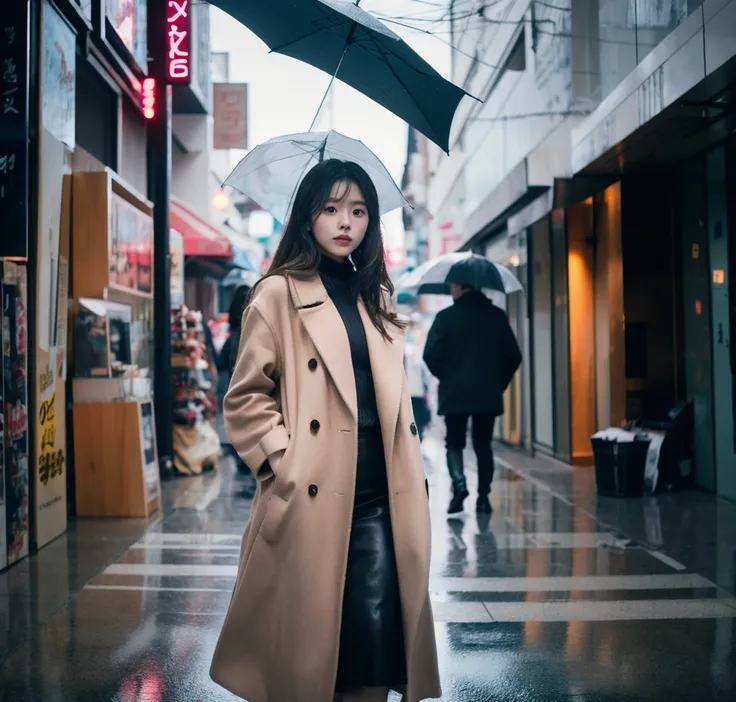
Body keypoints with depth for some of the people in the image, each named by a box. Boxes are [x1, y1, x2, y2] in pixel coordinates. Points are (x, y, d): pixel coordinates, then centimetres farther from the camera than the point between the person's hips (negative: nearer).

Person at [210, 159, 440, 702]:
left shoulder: (377, 297, 17)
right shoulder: (279, 293, 0)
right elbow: (245, 398, -2)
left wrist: (414, 472, 11)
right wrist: (284, 463, -12)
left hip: (380, 495, 4)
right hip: (312, 498, -4)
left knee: (377, 632, 0)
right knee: (307, 634, 4)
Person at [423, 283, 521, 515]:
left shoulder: (445, 317, -6)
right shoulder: (497, 315, 3)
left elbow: (431, 354, -10)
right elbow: (513, 356, 2)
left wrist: (447, 377, 7)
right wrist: (499, 382, 13)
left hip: (455, 394, -2)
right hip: (489, 394, 2)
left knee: (454, 443, 9)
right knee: (483, 445, 12)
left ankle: (459, 483, -14)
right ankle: (483, 496, 10)